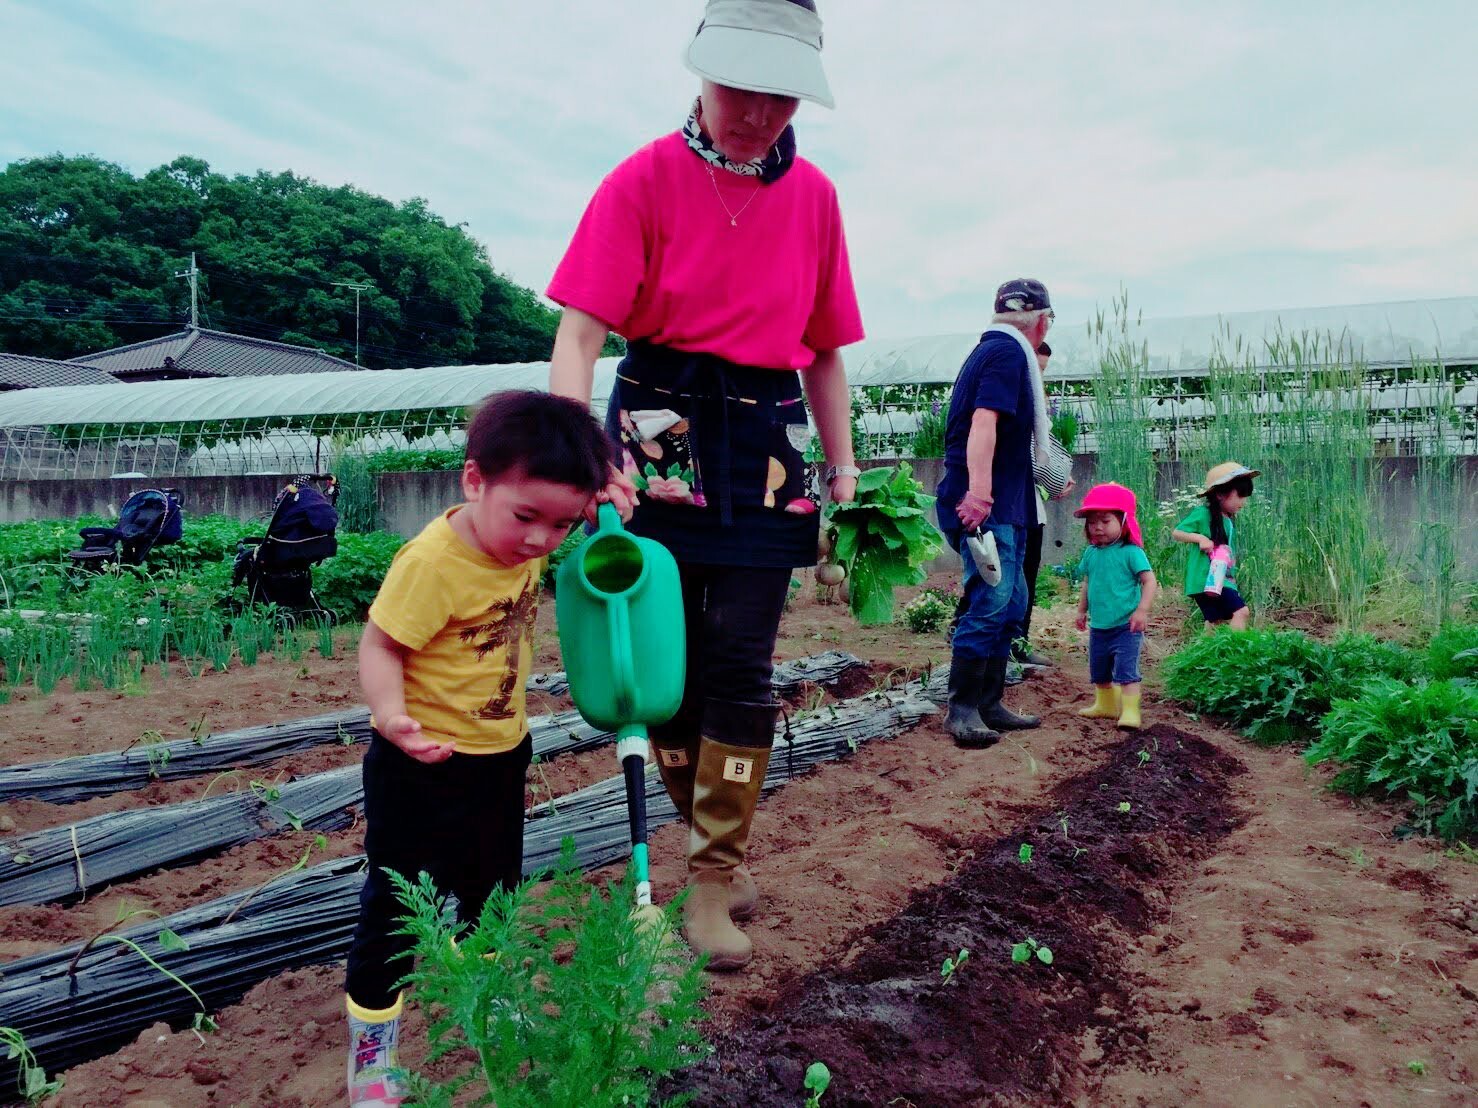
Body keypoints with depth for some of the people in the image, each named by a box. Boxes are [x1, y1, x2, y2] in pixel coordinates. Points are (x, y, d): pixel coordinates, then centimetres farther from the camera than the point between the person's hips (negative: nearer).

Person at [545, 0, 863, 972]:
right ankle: (717, 841, 27)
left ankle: (716, 882, 11)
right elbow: (579, 333, -13)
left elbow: (825, 350, 15)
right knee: (666, 656, 5)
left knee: (740, 666, -2)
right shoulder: (647, 179, -3)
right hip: (660, 433, -1)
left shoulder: (814, 197, 8)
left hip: (767, 446, 2)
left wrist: (845, 468, 11)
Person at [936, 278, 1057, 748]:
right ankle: (962, 709, -6)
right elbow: (983, 421, -24)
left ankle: (989, 705, 21)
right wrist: (979, 492, -34)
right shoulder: (1008, 352, -9)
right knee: (991, 604, -11)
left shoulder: (993, 349, 22)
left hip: (1001, 506, 11)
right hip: (989, 506, -11)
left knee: (1010, 603, 15)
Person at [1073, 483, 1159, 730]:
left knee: (1126, 670, -10)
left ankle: (1130, 711, -6)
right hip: (1098, 626, 7)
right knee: (1099, 671, 19)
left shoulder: (1131, 552, -13)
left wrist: (1142, 610, -23)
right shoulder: (1091, 553, 6)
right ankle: (1106, 705, 35)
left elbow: (1150, 581, -15)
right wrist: (1082, 610, 20)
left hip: (1126, 626, -7)